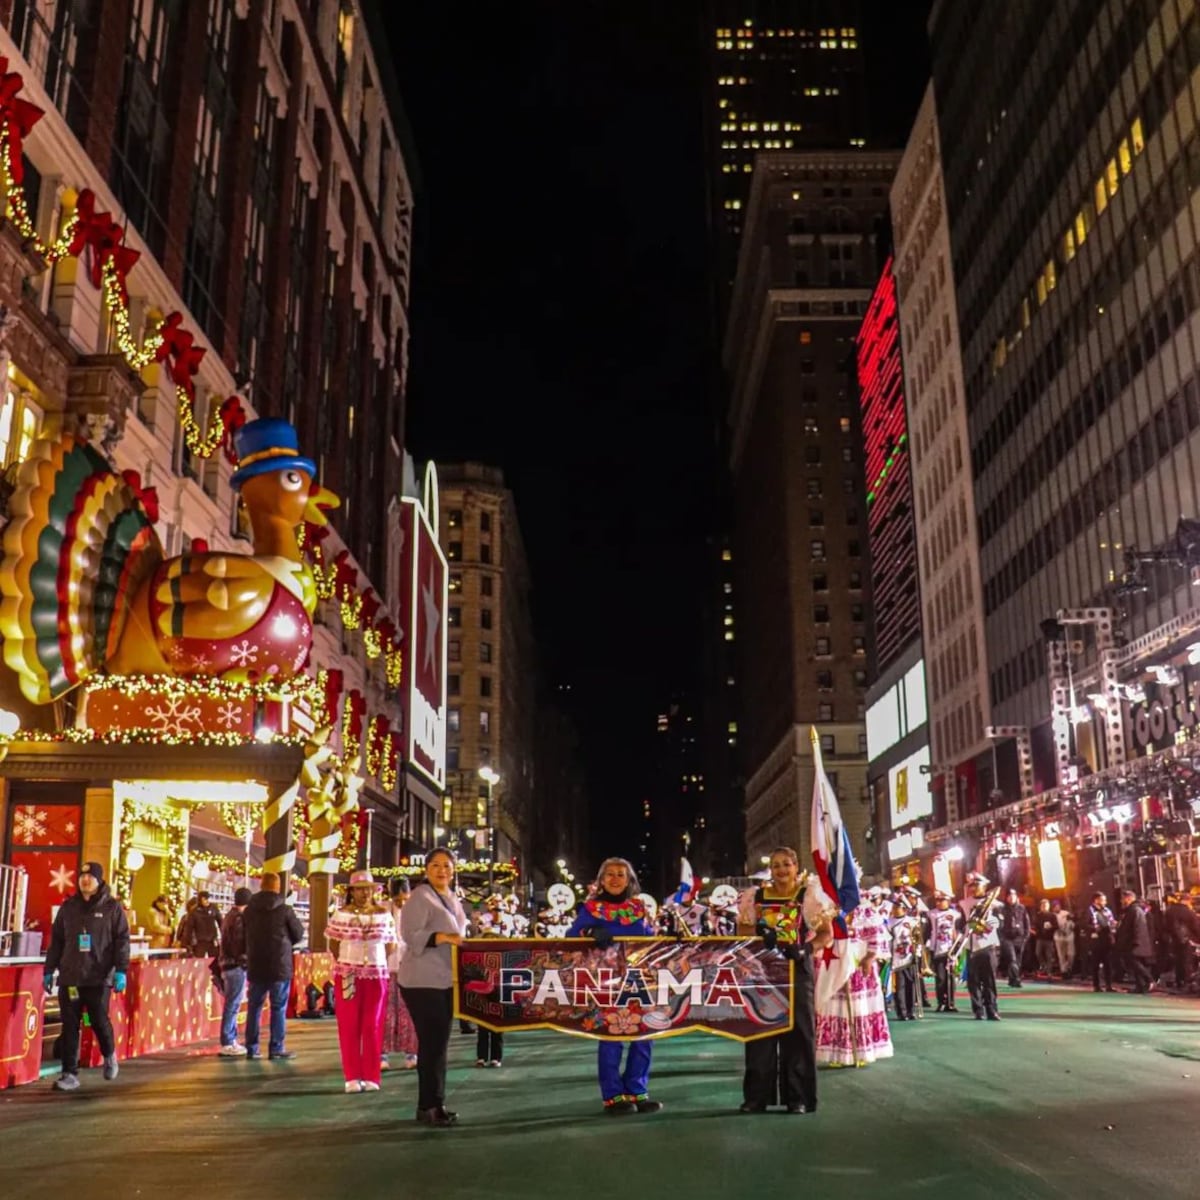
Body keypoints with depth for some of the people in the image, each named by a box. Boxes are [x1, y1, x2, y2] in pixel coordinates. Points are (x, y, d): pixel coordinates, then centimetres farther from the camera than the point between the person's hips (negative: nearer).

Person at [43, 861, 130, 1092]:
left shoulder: (112, 907, 1)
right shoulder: (68, 906, 12)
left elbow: (122, 940, -3)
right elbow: (56, 940, 16)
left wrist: (121, 970, -12)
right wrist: (49, 970, 12)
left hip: (99, 977, -3)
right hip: (69, 976, 3)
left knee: (100, 1021, 0)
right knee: (69, 1026, 1)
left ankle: (109, 1055, 28)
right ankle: (70, 1073, 8)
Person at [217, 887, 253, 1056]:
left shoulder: (230, 916, 15)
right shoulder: (239, 917, -15)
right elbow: (241, 944, -19)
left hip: (229, 965, 10)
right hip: (237, 966, -10)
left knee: (232, 1005, 14)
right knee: (232, 1005, -6)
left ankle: (231, 1040, 19)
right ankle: (227, 1044, -4)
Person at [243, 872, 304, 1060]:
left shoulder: (249, 910, 0)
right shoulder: (285, 910, -12)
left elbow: (243, 936, 10)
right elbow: (298, 935, -2)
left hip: (255, 965, 4)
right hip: (280, 965, -4)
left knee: (254, 1006, 12)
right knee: (279, 1008, 4)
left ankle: (251, 1048, 14)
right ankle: (276, 1048, 4)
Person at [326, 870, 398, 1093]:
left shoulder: (384, 914, 4)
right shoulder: (342, 914, 1)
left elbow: (390, 946, 5)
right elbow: (333, 944, 5)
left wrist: (373, 959, 1)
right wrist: (348, 960, 4)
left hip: (377, 974, 1)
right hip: (348, 975, 0)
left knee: (373, 1026, 2)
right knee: (349, 1026, 2)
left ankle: (371, 1076, 8)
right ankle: (352, 1076, 8)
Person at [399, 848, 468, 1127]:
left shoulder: (453, 899, 15)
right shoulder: (420, 897, -11)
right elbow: (411, 935, -20)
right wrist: (443, 937, -29)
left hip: (446, 979, 9)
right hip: (423, 981, -9)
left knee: (440, 1043, 12)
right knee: (431, 1043, -6)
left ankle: (434, 1104, 20)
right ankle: (429, 1106, 2)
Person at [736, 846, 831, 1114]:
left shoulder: (808, 896, 0)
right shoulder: (755, 897, 7)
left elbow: (827, 933, 0)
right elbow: (744, 932, 11)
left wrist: (806, 948, -15)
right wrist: (760, 938, -10)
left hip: (797, 971, -2)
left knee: (797, 1031, 0)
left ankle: (798, 1097, 8)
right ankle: (757, 1096, 11)